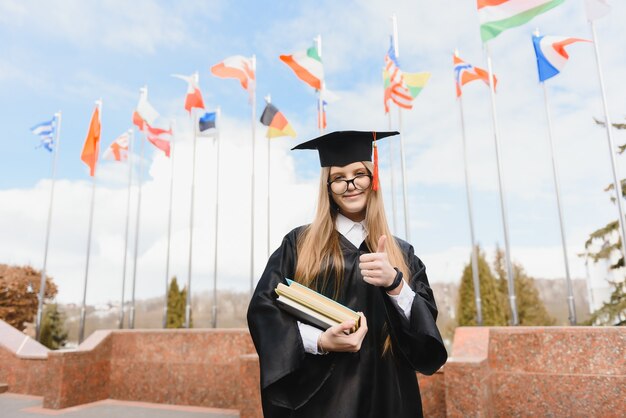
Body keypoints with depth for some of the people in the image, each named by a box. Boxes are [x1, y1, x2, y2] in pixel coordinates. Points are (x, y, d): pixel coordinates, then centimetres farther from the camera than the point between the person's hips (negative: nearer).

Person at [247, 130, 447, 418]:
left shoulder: (402, 253, 4)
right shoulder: (299, 243, -1)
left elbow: (425, 324, -3)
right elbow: (263, 307, -6)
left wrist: (395, 284, -22)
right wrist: (319, 341, -20)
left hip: (385, 394, 2)